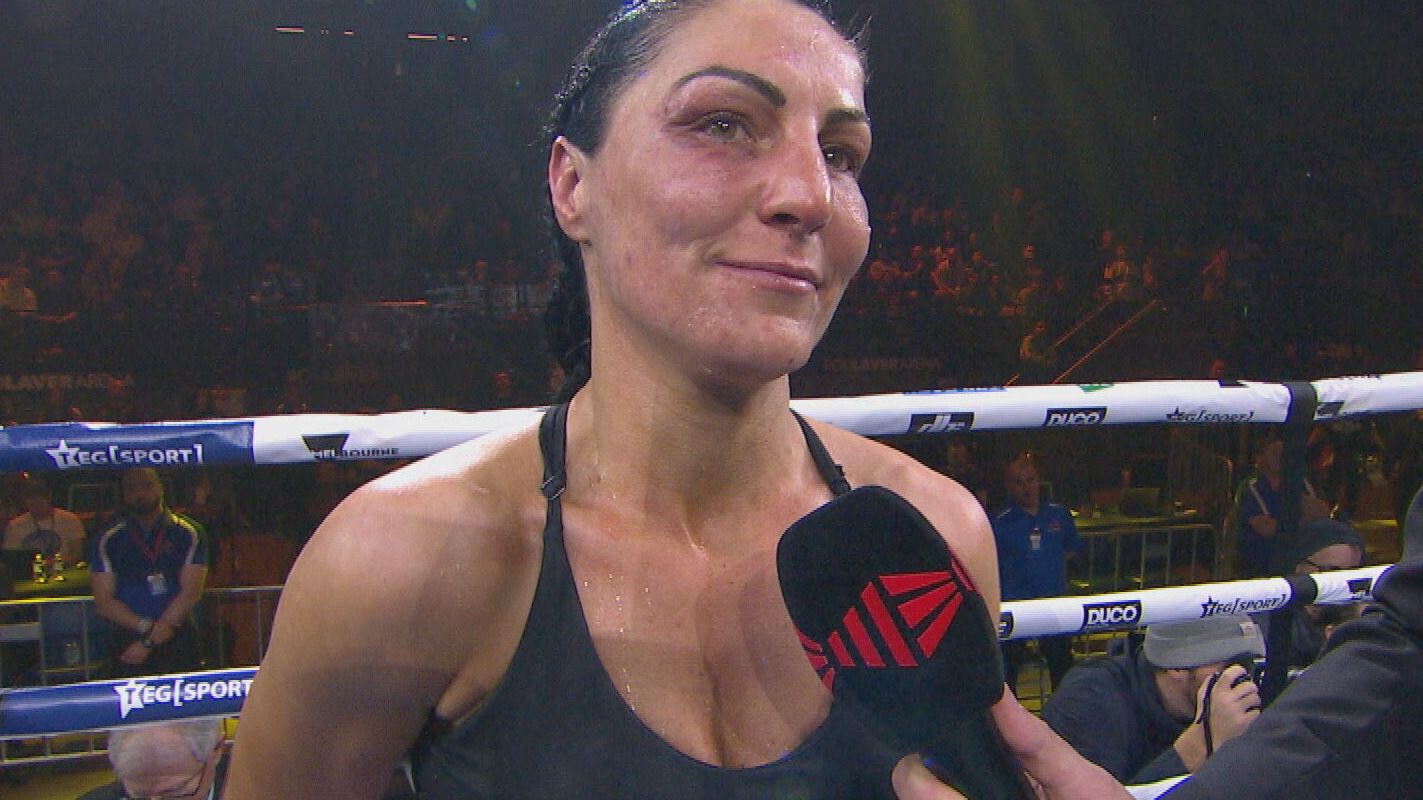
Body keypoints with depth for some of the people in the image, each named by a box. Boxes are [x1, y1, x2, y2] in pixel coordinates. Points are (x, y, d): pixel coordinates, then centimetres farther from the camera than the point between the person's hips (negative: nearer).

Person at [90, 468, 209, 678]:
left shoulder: (188, 534, 3)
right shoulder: (109, 539, 6)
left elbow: (191, 593, -4)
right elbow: (103, 603, 1)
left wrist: (150, 641, -9)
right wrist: (148, 626, -13)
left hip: (178, 640, 0)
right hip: (127, 644, 1)